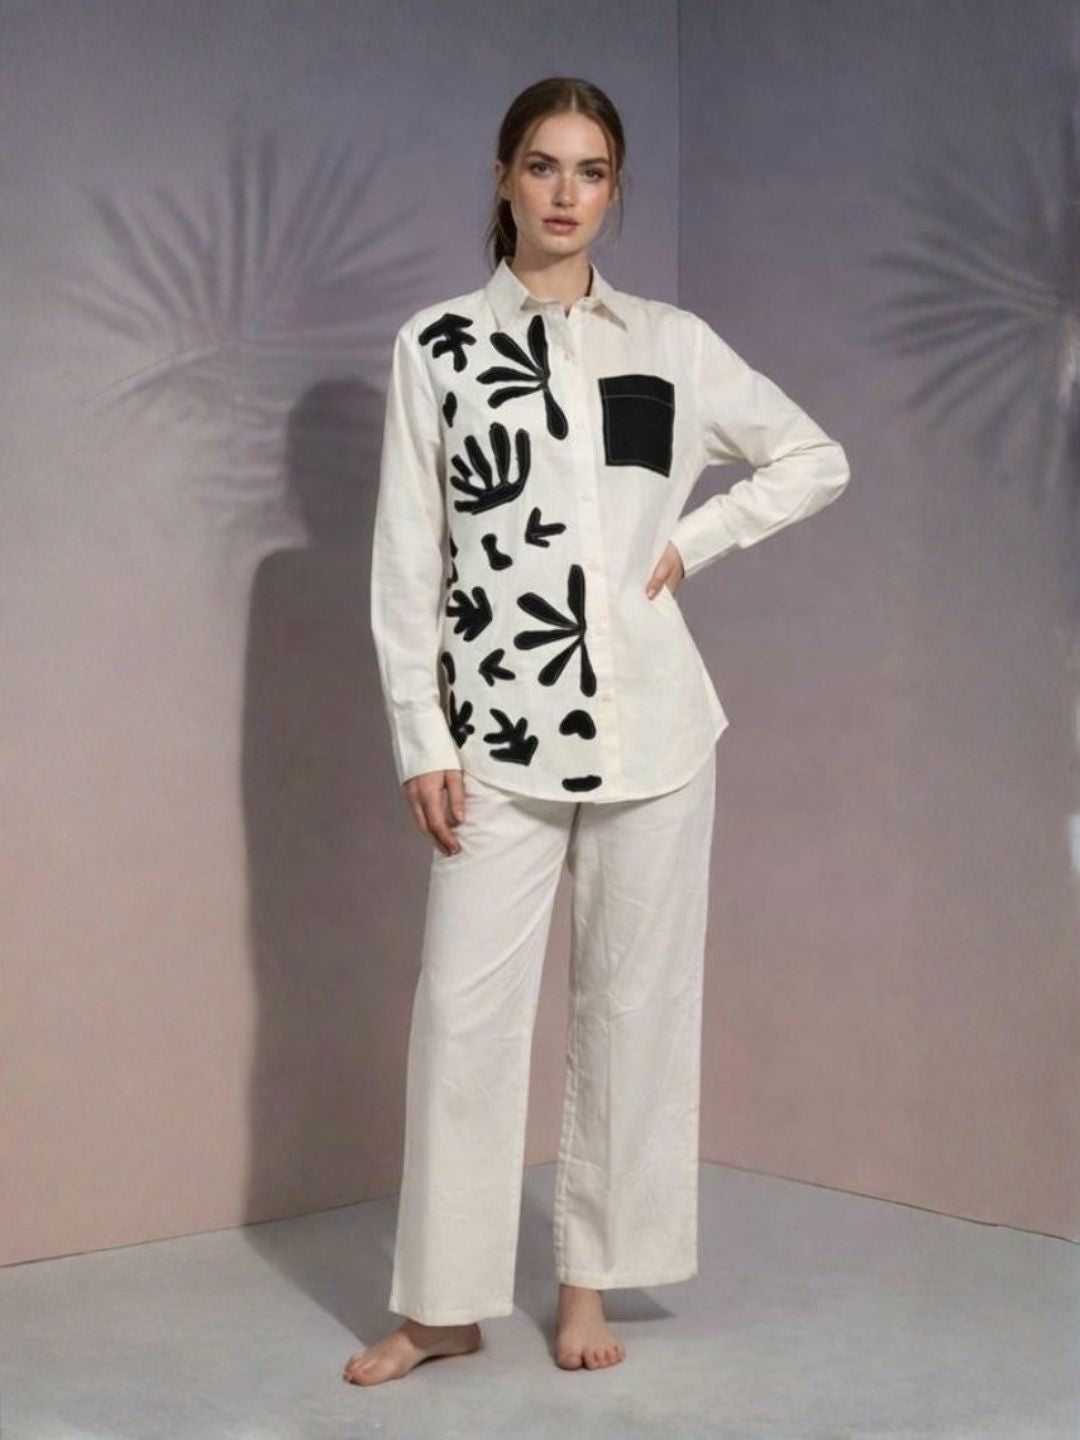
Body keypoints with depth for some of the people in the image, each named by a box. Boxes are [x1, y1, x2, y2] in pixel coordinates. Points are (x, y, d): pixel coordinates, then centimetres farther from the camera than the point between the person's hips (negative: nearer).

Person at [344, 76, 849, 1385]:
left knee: (631, 1003, 6)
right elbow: (406, 562, 1)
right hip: (499, 732, -1)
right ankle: (443, 1302, 11)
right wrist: (420, 742, -5)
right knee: (464, 1009, -2)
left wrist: (693, 542, 1)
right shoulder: (436, 346, 2)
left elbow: (818, 460, 15)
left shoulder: (674, 343, 6)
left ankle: (589, 1279, 20)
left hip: (649, 725, 2)